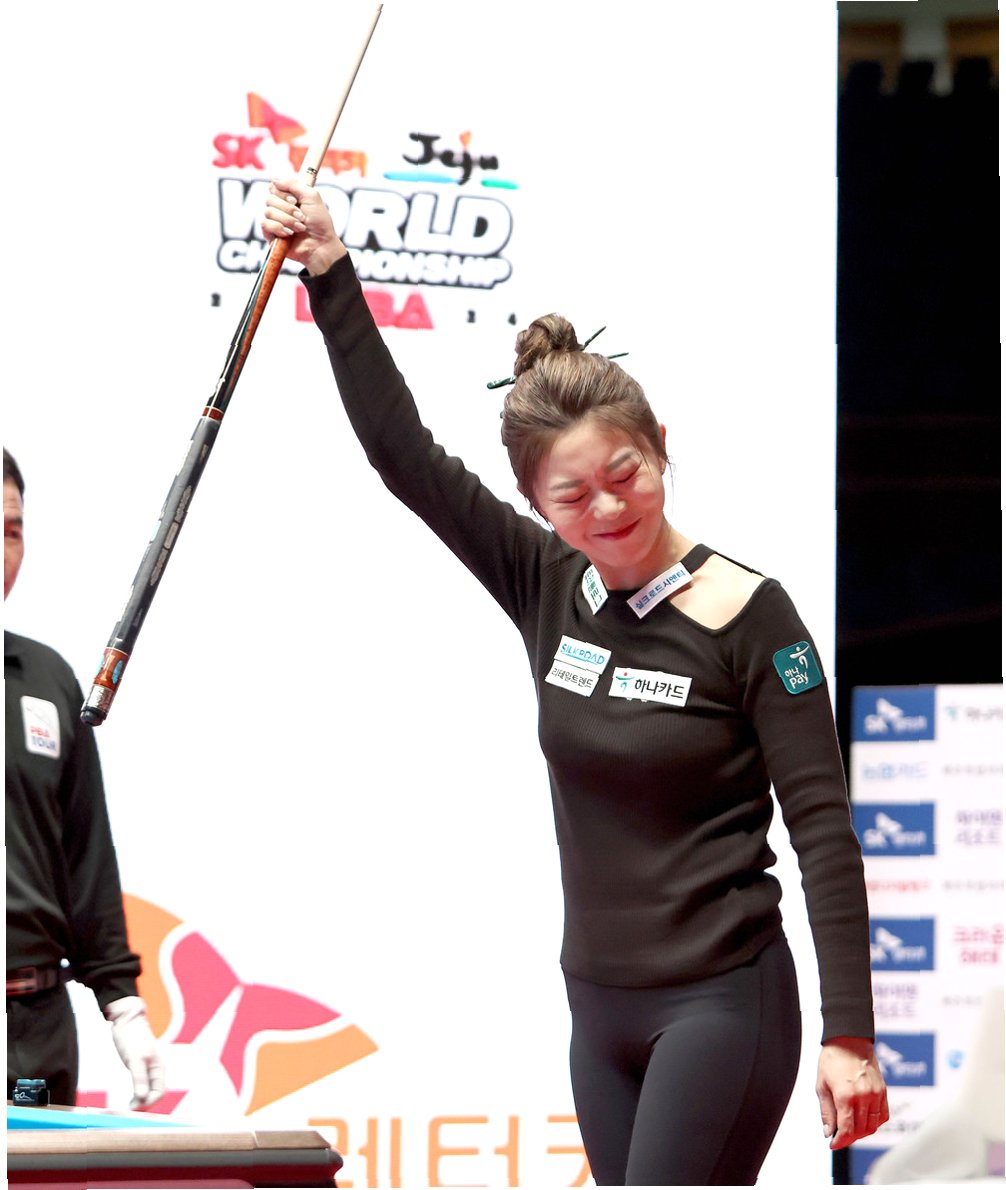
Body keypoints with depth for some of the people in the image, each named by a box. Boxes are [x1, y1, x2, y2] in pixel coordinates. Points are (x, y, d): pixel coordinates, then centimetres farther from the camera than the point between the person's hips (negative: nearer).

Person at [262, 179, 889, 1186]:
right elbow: (401, 452, 4)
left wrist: (848, 1031, -17)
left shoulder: (748, 617, -11)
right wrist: (331, 278, -1)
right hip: (602, 1012, 6)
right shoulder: (547, 588, 4)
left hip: (722, 1010, -6)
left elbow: (822, 825, -12)